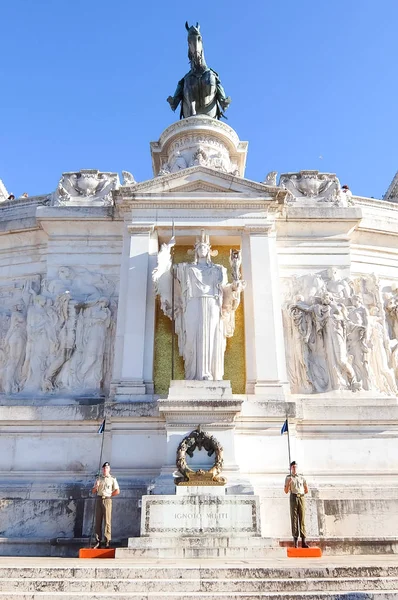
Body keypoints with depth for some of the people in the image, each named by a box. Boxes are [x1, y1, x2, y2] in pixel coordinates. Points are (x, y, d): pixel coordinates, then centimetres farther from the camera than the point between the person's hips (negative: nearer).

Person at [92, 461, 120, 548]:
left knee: (107, 521, -5)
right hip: (99, 499, 4)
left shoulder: (112, 479, 4)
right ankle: (98, 541, 6)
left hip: (107, 500, -4)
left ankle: (107, 542, -4)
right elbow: (93, 491, 13)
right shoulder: (99, 479, 16)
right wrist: (96, 486, -6)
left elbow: (117, 491, -2)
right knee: (98, 521, 2)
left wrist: (109, 495, 1)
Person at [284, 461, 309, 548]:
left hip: (301, 498, 2)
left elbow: (306, 490, 23)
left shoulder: (302, 478, 15)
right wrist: (288, 483, -12)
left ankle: (303, 542, -4)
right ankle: (295, 540, -5)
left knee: (302, 519, -2)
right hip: (293, 498, -2)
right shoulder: (288, 478, 9)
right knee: (294, 519, -5)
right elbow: (286, 491, 1)